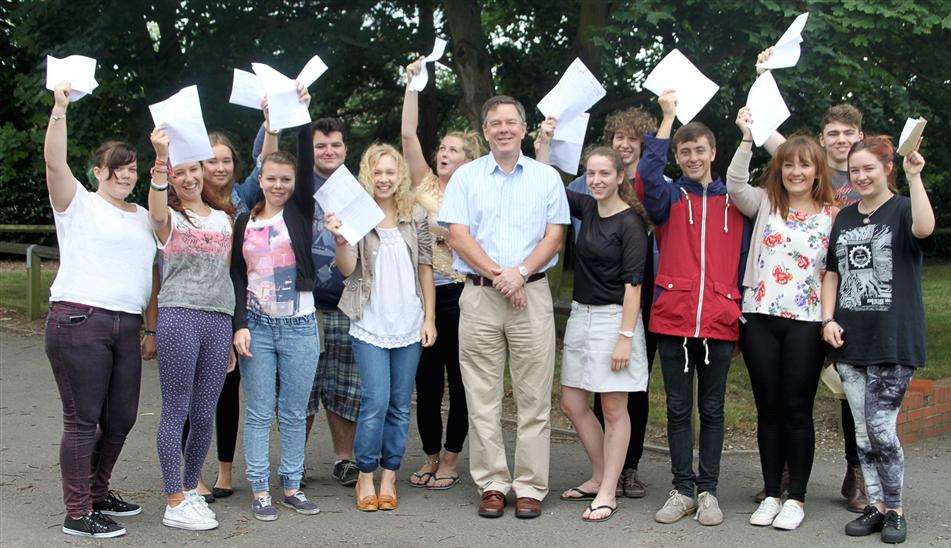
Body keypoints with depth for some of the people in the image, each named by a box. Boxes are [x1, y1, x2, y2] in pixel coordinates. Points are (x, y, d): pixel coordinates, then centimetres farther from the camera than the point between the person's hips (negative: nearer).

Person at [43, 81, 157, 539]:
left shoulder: (143, 217, 20)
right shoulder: (79, 205, 4)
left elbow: (152, 272, 21)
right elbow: (54, 162, -13)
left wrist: (152, 327, 15)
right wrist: (59, 109, -21)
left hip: (127, 327, 6)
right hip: (77, 321, -6)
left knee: (121, 419, 9)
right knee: (83, 419, -5)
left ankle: (97, 494, 28)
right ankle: (77, 515, 2)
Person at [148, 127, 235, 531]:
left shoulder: (224, 219, 18)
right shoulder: (170, 219, 5)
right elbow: (156, 212, -22)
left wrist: (234, 333, 18)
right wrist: (161, 159, -35)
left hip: (220, 320, 4)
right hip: (179, 316, -4)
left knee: (205, 413, 7)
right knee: (176, 411, -2)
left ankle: (191, 490, 22)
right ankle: (175, 503, 3)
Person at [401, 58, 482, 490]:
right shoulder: (425, 184, 8)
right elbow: (408, 133, 1)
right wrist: (412, 83, -1)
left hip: (457, 293, -2)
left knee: (458, 379, 5)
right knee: (426, 379, 7)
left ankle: (449, 461, 15)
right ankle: (431, 457, 20)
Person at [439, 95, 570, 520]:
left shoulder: (547, 177, 11)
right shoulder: (466, 177, 9)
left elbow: (554, 236, 4)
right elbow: (458, 235, 0)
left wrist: (521, 272, -12)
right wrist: (497, 274, -10)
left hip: (532, 294, 0)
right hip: (479, 295, 0)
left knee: (534, 397, 0)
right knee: (482, 397, 2)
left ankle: (530, 486, 6)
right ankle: (492, 484, 10)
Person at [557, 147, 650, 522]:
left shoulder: (630, 223, -12)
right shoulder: (587, 208, 8)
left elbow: (632, 284, -15)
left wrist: (625, 337, -19)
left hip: (614, 317, -8)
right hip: (581, 314, 8)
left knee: (613, 409, 1)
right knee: (572, 404, 11)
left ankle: (607, 494, 9)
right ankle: (599, 478, 26)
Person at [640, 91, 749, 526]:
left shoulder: (733, 201, 10)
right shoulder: (669, 197, 6)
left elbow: (744, 259, 12)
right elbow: (648, 176, -17)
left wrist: (743, 316, 7)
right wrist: (668, 117, -13)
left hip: (720, 323, 0)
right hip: (673, 320, 0)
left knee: (712, 409, 8)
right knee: (678, 408, 6)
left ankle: (708, 491, 16)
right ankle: (683, 490, 16)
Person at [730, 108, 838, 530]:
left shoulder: (832, 215, 5)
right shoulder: (765, 203, 8)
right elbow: (735, 184, -10)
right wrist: (747, 138, -17)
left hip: (805, 323, -1)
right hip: (759, 320, 2)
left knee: (797, 410, 1)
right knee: (768, 409, 8)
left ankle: (796, 498, 12)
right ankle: (771, 494, 18)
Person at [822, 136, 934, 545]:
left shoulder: (902, 210, -2)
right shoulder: (845, 217, 15)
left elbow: (924, 228, -26)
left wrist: (915, 177, -27)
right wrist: (828, 319, 5)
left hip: (893, 340, -5)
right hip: (849, 340, 6)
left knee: (880, 427, -8)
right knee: (862, 430, 8)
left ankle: (895, 510, 8)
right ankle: (876, 505, 19)